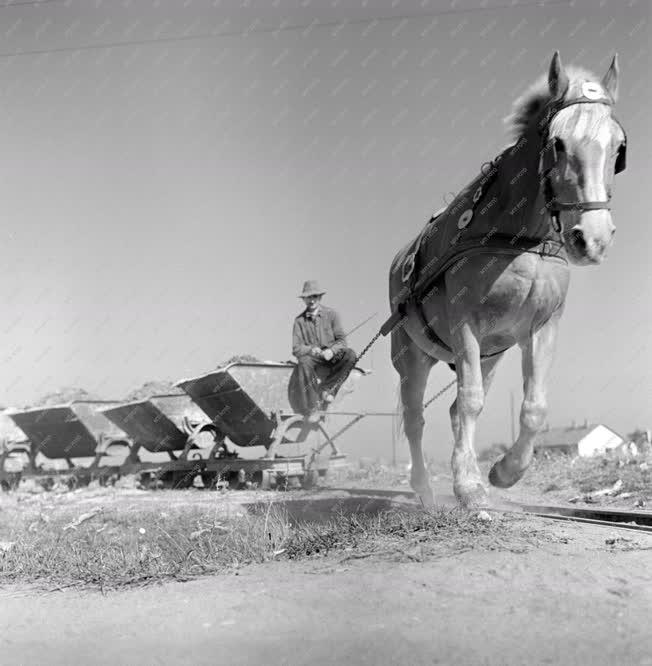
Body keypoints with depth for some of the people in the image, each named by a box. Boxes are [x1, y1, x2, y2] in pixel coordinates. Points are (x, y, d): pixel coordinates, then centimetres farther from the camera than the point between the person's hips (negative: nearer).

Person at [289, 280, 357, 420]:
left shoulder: (331, 314, 6)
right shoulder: (300, 320, 6)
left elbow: (341, 340, 1)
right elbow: (296, 348, 1)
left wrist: (332, 350, -20)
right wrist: (311, 349, -20)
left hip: (332, 356, 1)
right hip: (312, 357, -1)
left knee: (350, 354, -29)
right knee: (304, 363, -36)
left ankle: (328, 389, -25)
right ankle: (311, 408, -32)